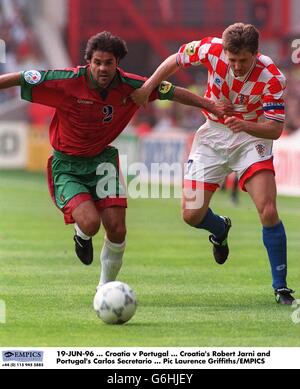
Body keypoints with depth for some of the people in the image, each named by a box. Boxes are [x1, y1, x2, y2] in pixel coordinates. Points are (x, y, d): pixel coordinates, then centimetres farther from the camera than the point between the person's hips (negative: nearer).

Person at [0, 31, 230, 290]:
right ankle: (82, 236, 16)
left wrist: (211, 106, 3)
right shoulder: (67, 82, -22)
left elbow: (172, 93, 2)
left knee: (116, 229, -9)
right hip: (67, 165, -3)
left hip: (102, 159, 3)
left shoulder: (130, 86, -12)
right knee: (90, 223, -25)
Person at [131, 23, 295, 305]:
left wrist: (246, 126, -43)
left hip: (251, 137, -3)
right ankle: (220, 229, 37)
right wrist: (147, 87, -6)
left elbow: (275, 129, -24)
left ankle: (280, 287, -5)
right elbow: (176, 60, 1)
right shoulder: (211, 49, -20)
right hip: (212, 135, 3)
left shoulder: (271, 77, -26)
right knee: (191, 214, -2)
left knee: (268, 212, -19)